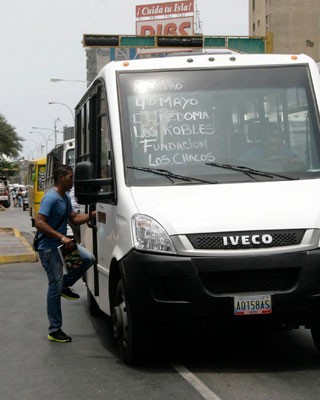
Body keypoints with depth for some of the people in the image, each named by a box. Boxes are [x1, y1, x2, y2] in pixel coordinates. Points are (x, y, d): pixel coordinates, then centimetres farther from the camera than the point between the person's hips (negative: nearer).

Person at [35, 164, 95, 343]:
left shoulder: (66, 197, 11)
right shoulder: (51, 198, -20)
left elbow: (75, 218, 16)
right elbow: (39, 223, -26)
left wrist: (93, 215, 2)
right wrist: (61, 237, -29)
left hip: (63, 243, 9)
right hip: (49, 248, -9)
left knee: (88, 258, -6)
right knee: (55, 288, -5)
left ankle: (65, 285, 13)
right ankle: (55, 330, 3)